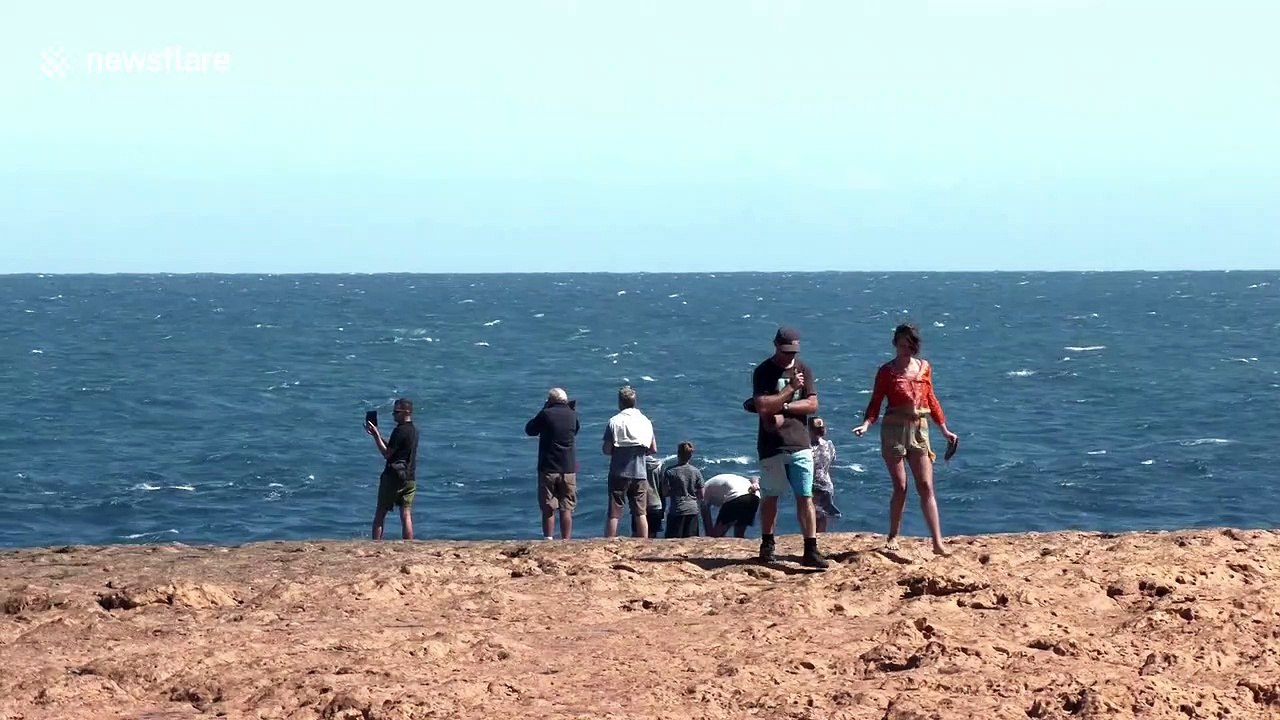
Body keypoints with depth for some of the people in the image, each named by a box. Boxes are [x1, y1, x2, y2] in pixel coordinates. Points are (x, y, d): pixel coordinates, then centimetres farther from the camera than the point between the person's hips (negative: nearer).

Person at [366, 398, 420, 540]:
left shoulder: (400, 431, -14)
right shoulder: (413, 431, 13)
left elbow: (387, 454, -13)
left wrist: (376, 435, -11)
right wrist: (377, 435, 17)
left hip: (393, 477, -7)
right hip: (410, 479, 7)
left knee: (380, 514, 2)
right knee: (406, 515, 3)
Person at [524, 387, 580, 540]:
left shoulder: (546, 414, -9)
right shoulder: (573, 415, 1)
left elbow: (530, 430, 6)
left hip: (548, 469, -2)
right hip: (568, 469, 2)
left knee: (548, 509, 3)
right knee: (566, 509, 4)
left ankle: (549, 540, 0)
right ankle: (565, 542, 2)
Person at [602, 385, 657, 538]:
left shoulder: (614, 421, -7)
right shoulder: (646, 421, 5)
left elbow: (606, 449, -9)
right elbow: (653, 449, 8)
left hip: (619, 474, -3)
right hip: (640, 474, 3)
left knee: (614, 514, 0)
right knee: (641, 513, 7)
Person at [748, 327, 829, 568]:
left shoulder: (803, 369, 8)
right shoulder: (763, 372, -4)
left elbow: (812, 405, -1)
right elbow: (763, 407, -18)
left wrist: (781, 407, -11)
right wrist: (791, 388, -15)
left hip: (800, 444, 2)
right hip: (772, 446, -2)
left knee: (805, 497, -4)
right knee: (771, 497, 9)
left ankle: (811, 550, -6)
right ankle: (767, 545, 25)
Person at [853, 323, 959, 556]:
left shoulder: (924, 368, 8)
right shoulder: (887, 371, -2)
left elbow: (931, 401, 17)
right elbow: (875, 403, -4)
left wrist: (945, 430, 17)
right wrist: (866, 424, -21)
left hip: (919, 430, 3)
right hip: (894, 430, -3)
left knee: (926, 487, -2)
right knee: (900, 487, -1)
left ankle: (938, 543, -6)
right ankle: (893, 538, 14)